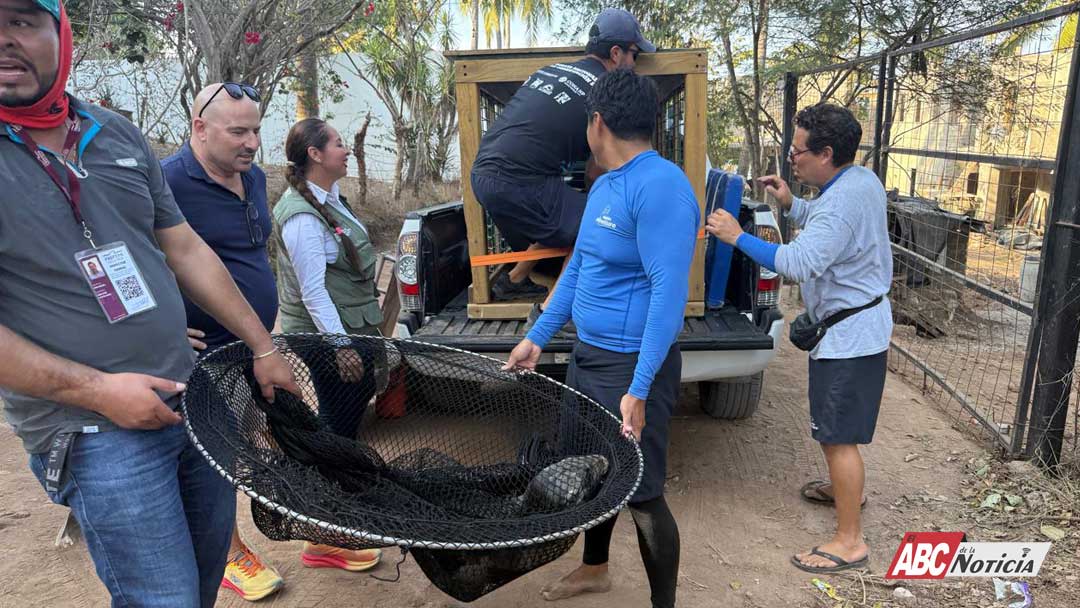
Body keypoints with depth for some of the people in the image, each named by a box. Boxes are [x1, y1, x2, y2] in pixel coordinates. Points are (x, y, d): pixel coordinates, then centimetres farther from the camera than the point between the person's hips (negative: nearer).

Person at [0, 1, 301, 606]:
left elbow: (186, 249, 11)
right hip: (96, 436, -5)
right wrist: (97, 390, -18)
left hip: (194, 397, 6)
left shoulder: (119, 135, 7)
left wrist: (264, 350, 10)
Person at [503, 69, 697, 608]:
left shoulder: (659, 186, -20)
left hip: (632, 367, -9)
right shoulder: (602, 186, 10)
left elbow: (669, 291, -26)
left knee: (640, 492, 1)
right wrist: (537, 338, 17)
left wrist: (639, 389, -28)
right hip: (587, 356, 10)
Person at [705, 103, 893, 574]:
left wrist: (738, 237, -29)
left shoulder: (843, 201, -28)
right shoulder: (861, 179, 4)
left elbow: (801, 263, -36)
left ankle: (849, 541, 7)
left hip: (848, 336, -11)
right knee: (833, 426, 26)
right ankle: (844, 487, 48)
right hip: (854, 326, 11)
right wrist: (791, 204, 5)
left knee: (837, 435, -3)